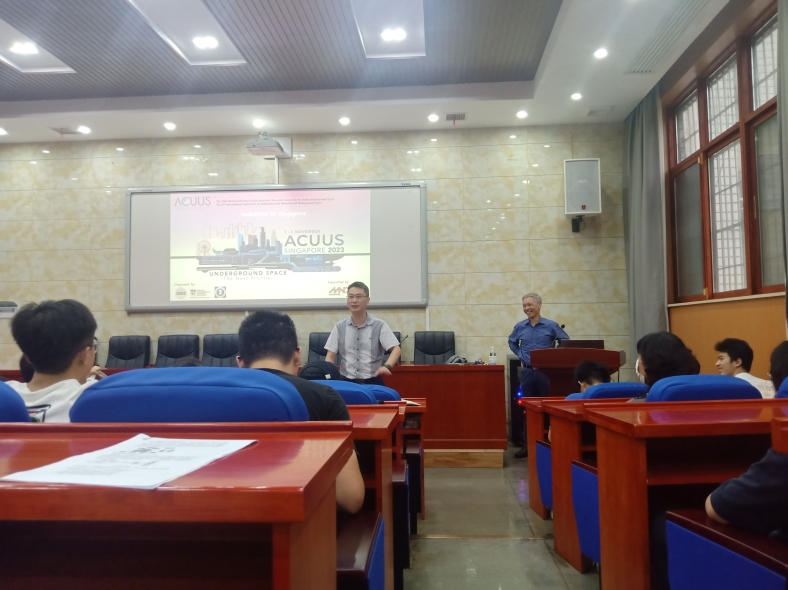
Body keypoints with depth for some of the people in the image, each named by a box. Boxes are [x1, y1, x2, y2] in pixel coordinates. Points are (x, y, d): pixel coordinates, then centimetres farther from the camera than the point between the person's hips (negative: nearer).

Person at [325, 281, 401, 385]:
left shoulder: (380, 325, -2)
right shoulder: (339, 327, 5)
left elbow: (396, 349, -8)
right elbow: (330, 356, 6)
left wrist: (387, 366, -27)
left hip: (373, 382, -1)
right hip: (347, 381, 2)